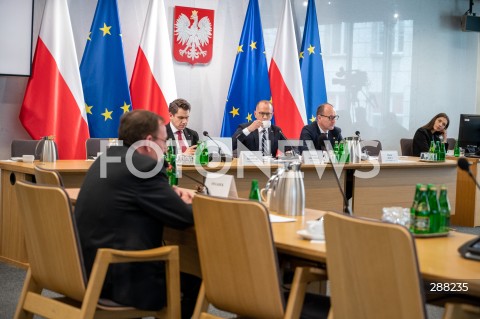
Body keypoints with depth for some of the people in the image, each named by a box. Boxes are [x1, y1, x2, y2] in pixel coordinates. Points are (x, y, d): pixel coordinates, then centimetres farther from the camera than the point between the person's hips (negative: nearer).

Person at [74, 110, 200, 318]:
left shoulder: (106, 158, 10)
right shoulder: (145, 166, -17)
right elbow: (185, 219, -13)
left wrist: (171, 195, 10)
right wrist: (185, 204, 9)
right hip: (116, 279, -9)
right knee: (196, 281, 8)